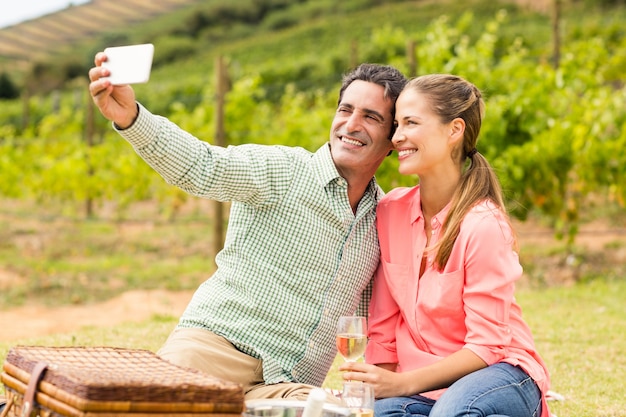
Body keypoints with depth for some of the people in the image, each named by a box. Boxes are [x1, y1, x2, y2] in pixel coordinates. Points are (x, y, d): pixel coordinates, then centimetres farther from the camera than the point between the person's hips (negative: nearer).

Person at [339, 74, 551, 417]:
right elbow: (383, 325, 5)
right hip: (424, 384, 3)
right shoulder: (391, 210, 1)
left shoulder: (483, 226, -16)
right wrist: (378, 382, -8)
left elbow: (486, 346, -15)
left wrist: (402, 384, -22)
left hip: (497, 373, -3)